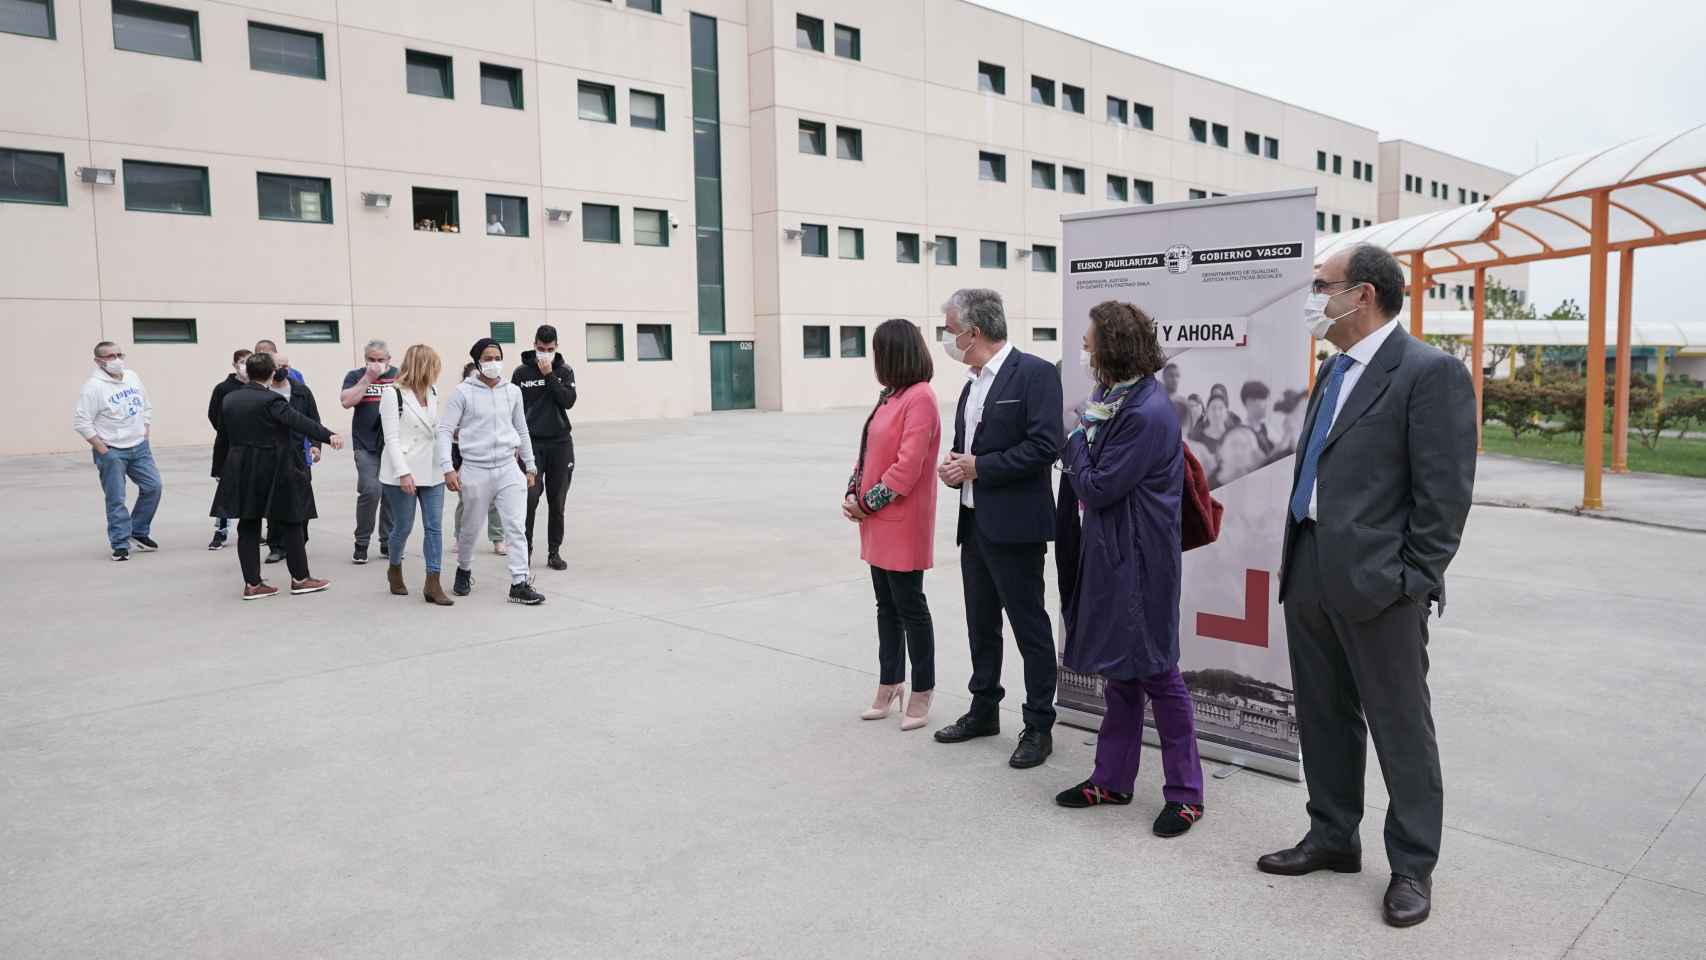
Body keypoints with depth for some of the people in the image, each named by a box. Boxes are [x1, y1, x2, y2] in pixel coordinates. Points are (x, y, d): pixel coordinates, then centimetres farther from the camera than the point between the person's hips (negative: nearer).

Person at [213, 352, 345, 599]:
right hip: (274, 471, -6)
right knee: (289, 523, 5)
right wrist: (328, 436, -35)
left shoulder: (229, 399, 7)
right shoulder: (271, 399, -15)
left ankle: (252, 584, 9)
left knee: (248, 527, 8)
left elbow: (226, 433, 16)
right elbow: (299, 421, -27)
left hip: (241, 471, 6)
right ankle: (300, 578, 12)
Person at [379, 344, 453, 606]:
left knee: (434, 527, -1)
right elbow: (391, 437, -13)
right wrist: (403, 472, -18)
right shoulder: (393, 393, -8)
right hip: (403, 474, -5)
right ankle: (394, 569, 32)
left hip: (432, 472, 5)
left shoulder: (432, 392, 9)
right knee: (403, 526, 5)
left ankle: (433, 584, 1)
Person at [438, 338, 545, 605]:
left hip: (508, 469, 2)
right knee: (470, 527, 13)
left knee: (517, 528, -6)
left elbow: (522, 431, 15)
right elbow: (445, 431, -6)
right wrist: (447, 468, -15)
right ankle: (464, 571, 38)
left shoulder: (513, 391, 6)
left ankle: (519, 583, -3)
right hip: (475, 471, -2)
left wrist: (530, 466, 17)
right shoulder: (462, 392, -5)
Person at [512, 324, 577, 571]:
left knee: (557, 501, 4)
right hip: (532, 442, -1)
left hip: (560, 443, 1)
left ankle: (554, 551, 13)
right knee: (530, 498, -9)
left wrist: (549, 375, -13)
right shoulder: (522, 372, 2)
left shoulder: (565, 371, 5)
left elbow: (568, 401, -9)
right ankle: (525, 548, 6)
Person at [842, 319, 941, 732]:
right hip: (878, 525, 9)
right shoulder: (890, 396, 13)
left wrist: (868, 502, -14)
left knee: (910, 606, 1)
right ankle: (890, 683, 27)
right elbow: (870, 450, 17)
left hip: (903, 524, -9)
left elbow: (909, 465, -21)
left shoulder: (920, 398, -16)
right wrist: (854, 492, 3)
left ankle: (922, 693, 13)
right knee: (887, 605, 15)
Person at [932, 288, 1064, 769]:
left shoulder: (1035, 373, -12)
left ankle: (1038, 727, 12)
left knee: (1030, 627, 1)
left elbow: (1044, 446, -21)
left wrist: (977, 467, -18)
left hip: (1014, 525, -9)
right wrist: (955, 467, 1)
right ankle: (984, 710, 32)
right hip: (975, 522, 9)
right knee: (981, 624, 18)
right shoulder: (973, 383, 15)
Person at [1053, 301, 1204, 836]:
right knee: (1117, 671, 16)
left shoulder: (1147, 413, -22)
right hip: (1111, 555, 9)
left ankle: (1185, 792, 15)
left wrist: (1078, 437, -5)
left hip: (1138, 561, -9)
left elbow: (1097, 487, -18)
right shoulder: (1118, 397, 8)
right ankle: (1113, 780, 28)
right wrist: (1083, 450, -3)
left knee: (1156, 671, 1)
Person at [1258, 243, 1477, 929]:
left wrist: (1412, 581, -14)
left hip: (1377, 582, -8)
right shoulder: (1333, 371, 15)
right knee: (1323, 717, 17)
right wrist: (1297, 562, 14)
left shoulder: (1431, 373, -11)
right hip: (1309, 575, 8)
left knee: (1401, 728, 6)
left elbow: (1445, 493, -13)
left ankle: (1413, 865, 22)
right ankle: (1332, 837, 33)